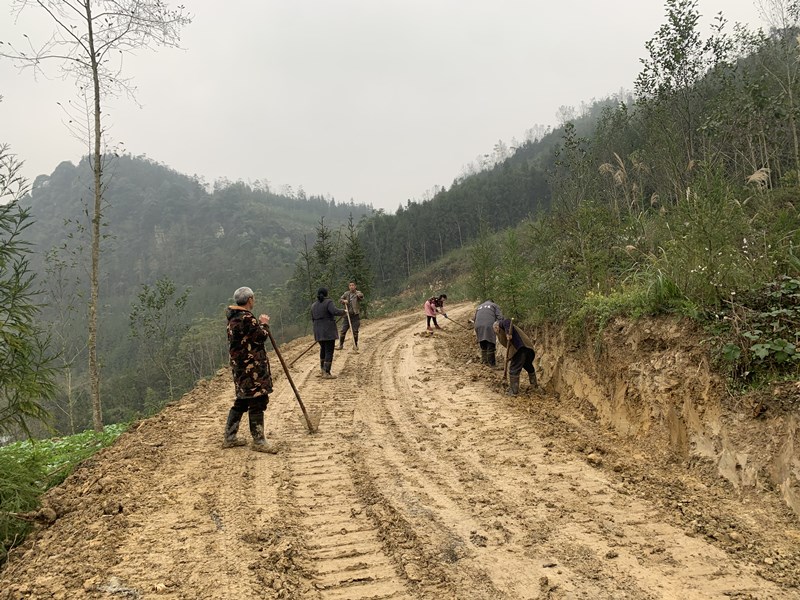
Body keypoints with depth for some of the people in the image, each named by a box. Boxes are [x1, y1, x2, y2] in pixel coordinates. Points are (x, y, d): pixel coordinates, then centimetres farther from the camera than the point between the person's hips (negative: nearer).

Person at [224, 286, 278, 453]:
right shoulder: (246, 318, -19)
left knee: (242, 401, 18)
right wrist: (264, 323, 0)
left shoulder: (234, 317, 14)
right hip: (251, 368, -11)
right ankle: (258, 441, 4)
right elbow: (261, 336, -15)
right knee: (258, 401, -3)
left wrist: (259, 323, 14)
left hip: (241, 366, 11)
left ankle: (230, 437, 24)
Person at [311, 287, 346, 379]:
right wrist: (343, 311, -5)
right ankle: (326, 373, -9)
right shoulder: (328, 302, -10)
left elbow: (313, 319, 15)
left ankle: (322, 369, 30)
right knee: (329, 352, -4)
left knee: (323, 349, 24)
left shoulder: (314, 305, 9)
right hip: (328, 331, -6)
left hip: (318, 331, 7)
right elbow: (336, 312, -24)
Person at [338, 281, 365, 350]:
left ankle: (356, 345, 16)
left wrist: (360, 295, -49)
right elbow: (341, 299, 13)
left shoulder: (357, 293, -4)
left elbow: (361, 297, -24)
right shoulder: (346, 293, 6)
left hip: (355, 315, -2)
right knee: (343, 330, 1)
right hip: (347, 314, 2)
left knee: (355, 331, 2)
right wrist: (344, 301, -11)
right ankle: (341, 345, 11)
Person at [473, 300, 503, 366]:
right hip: (489, 326, -4)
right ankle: (492, 363, 2)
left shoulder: (478, 307, 34)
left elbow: (474, 320, 32)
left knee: (483, 346, 16)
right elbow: (500, 317, 4)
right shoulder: (494, 306, 20)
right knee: (491, 346, 0)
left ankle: (484, 361, 20)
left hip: (478, 326, 4)